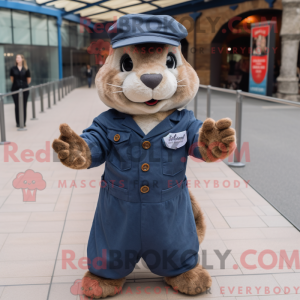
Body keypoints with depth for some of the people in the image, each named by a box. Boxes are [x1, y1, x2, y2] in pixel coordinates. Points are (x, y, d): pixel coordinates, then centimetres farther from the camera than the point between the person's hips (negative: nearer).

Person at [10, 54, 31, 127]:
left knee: (24, 105, 4)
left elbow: (29, 79, 10)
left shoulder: (26, 69, 1)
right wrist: (16, 84, 14)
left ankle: (24, 122, 12)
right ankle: (18, 122, 5)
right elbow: (12, 78, 12)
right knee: (17, 106, 0)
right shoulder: (13, 69, 2)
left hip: (24, 89, 0)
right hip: (15, 89, 0)